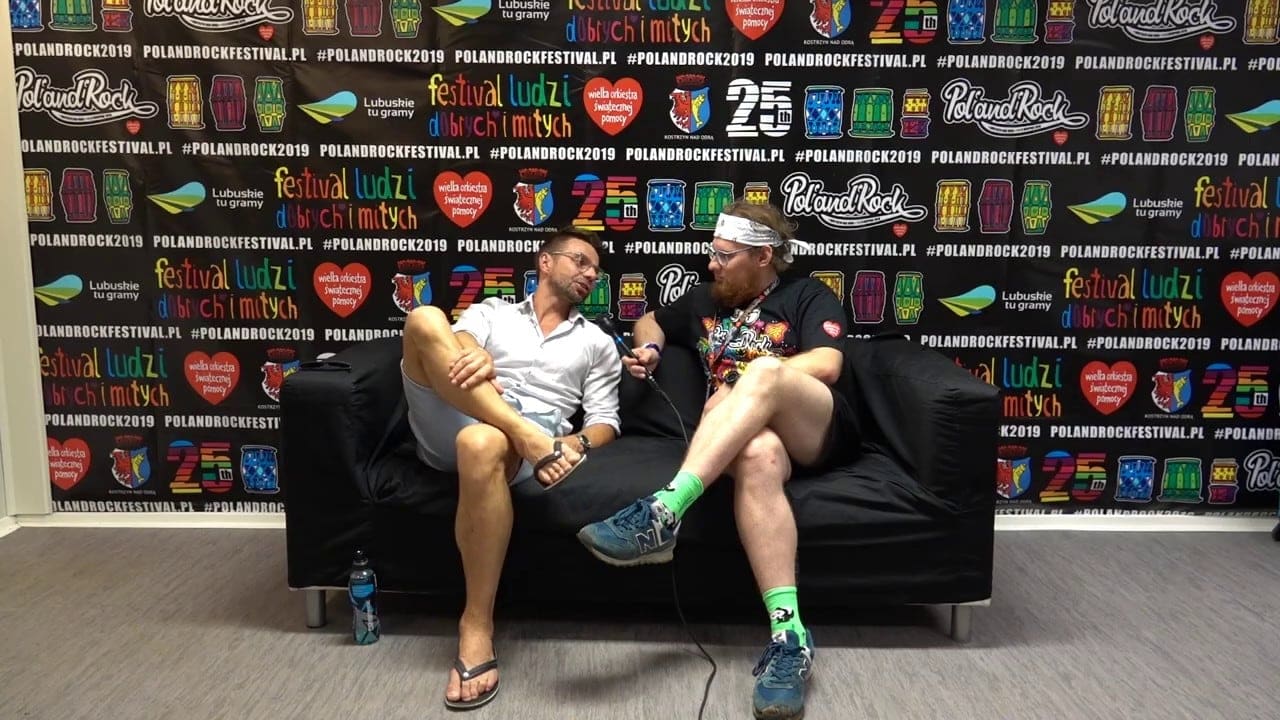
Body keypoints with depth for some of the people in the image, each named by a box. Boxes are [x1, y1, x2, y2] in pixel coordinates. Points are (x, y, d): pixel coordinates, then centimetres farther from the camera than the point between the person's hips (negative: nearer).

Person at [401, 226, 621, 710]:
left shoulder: (597, 343, 26)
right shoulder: (491, 311, 26)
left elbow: (605, 421, 16)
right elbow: (452, 344, 4)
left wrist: (576, 444, -8)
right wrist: (474, 355, -22)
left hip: (529, 441, -1)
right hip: (450, 431, 2)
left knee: (482, 443, -41)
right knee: (424, 318, -22)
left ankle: (476, 627, -31)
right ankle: (531, 438, -33)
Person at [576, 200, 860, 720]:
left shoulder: (809, 296, 12)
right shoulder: (706, 299, 26)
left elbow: (826, 365, -5)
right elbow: (650, 323, 41)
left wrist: (752, 381, -8)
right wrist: (648, 348, 18)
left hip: (816, 432, -2)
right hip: (740, 436, 2)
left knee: (762, 373, -36)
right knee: (756, 453, -39)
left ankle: (662, 513, -47)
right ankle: (789, 634, -46)